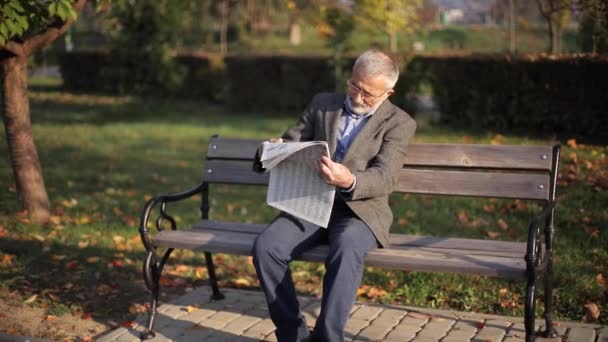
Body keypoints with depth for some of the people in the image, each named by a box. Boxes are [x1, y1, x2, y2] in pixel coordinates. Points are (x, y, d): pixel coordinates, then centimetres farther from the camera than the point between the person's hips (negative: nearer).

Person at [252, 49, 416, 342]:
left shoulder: (399, 123, 1)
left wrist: (349, 181, -33)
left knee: (346, 253, -37)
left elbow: (384, 179, -11)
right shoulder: (322, 104, 13)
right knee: (265, 247, -24)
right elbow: (292, 141, 13)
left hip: (360, 210, -3)